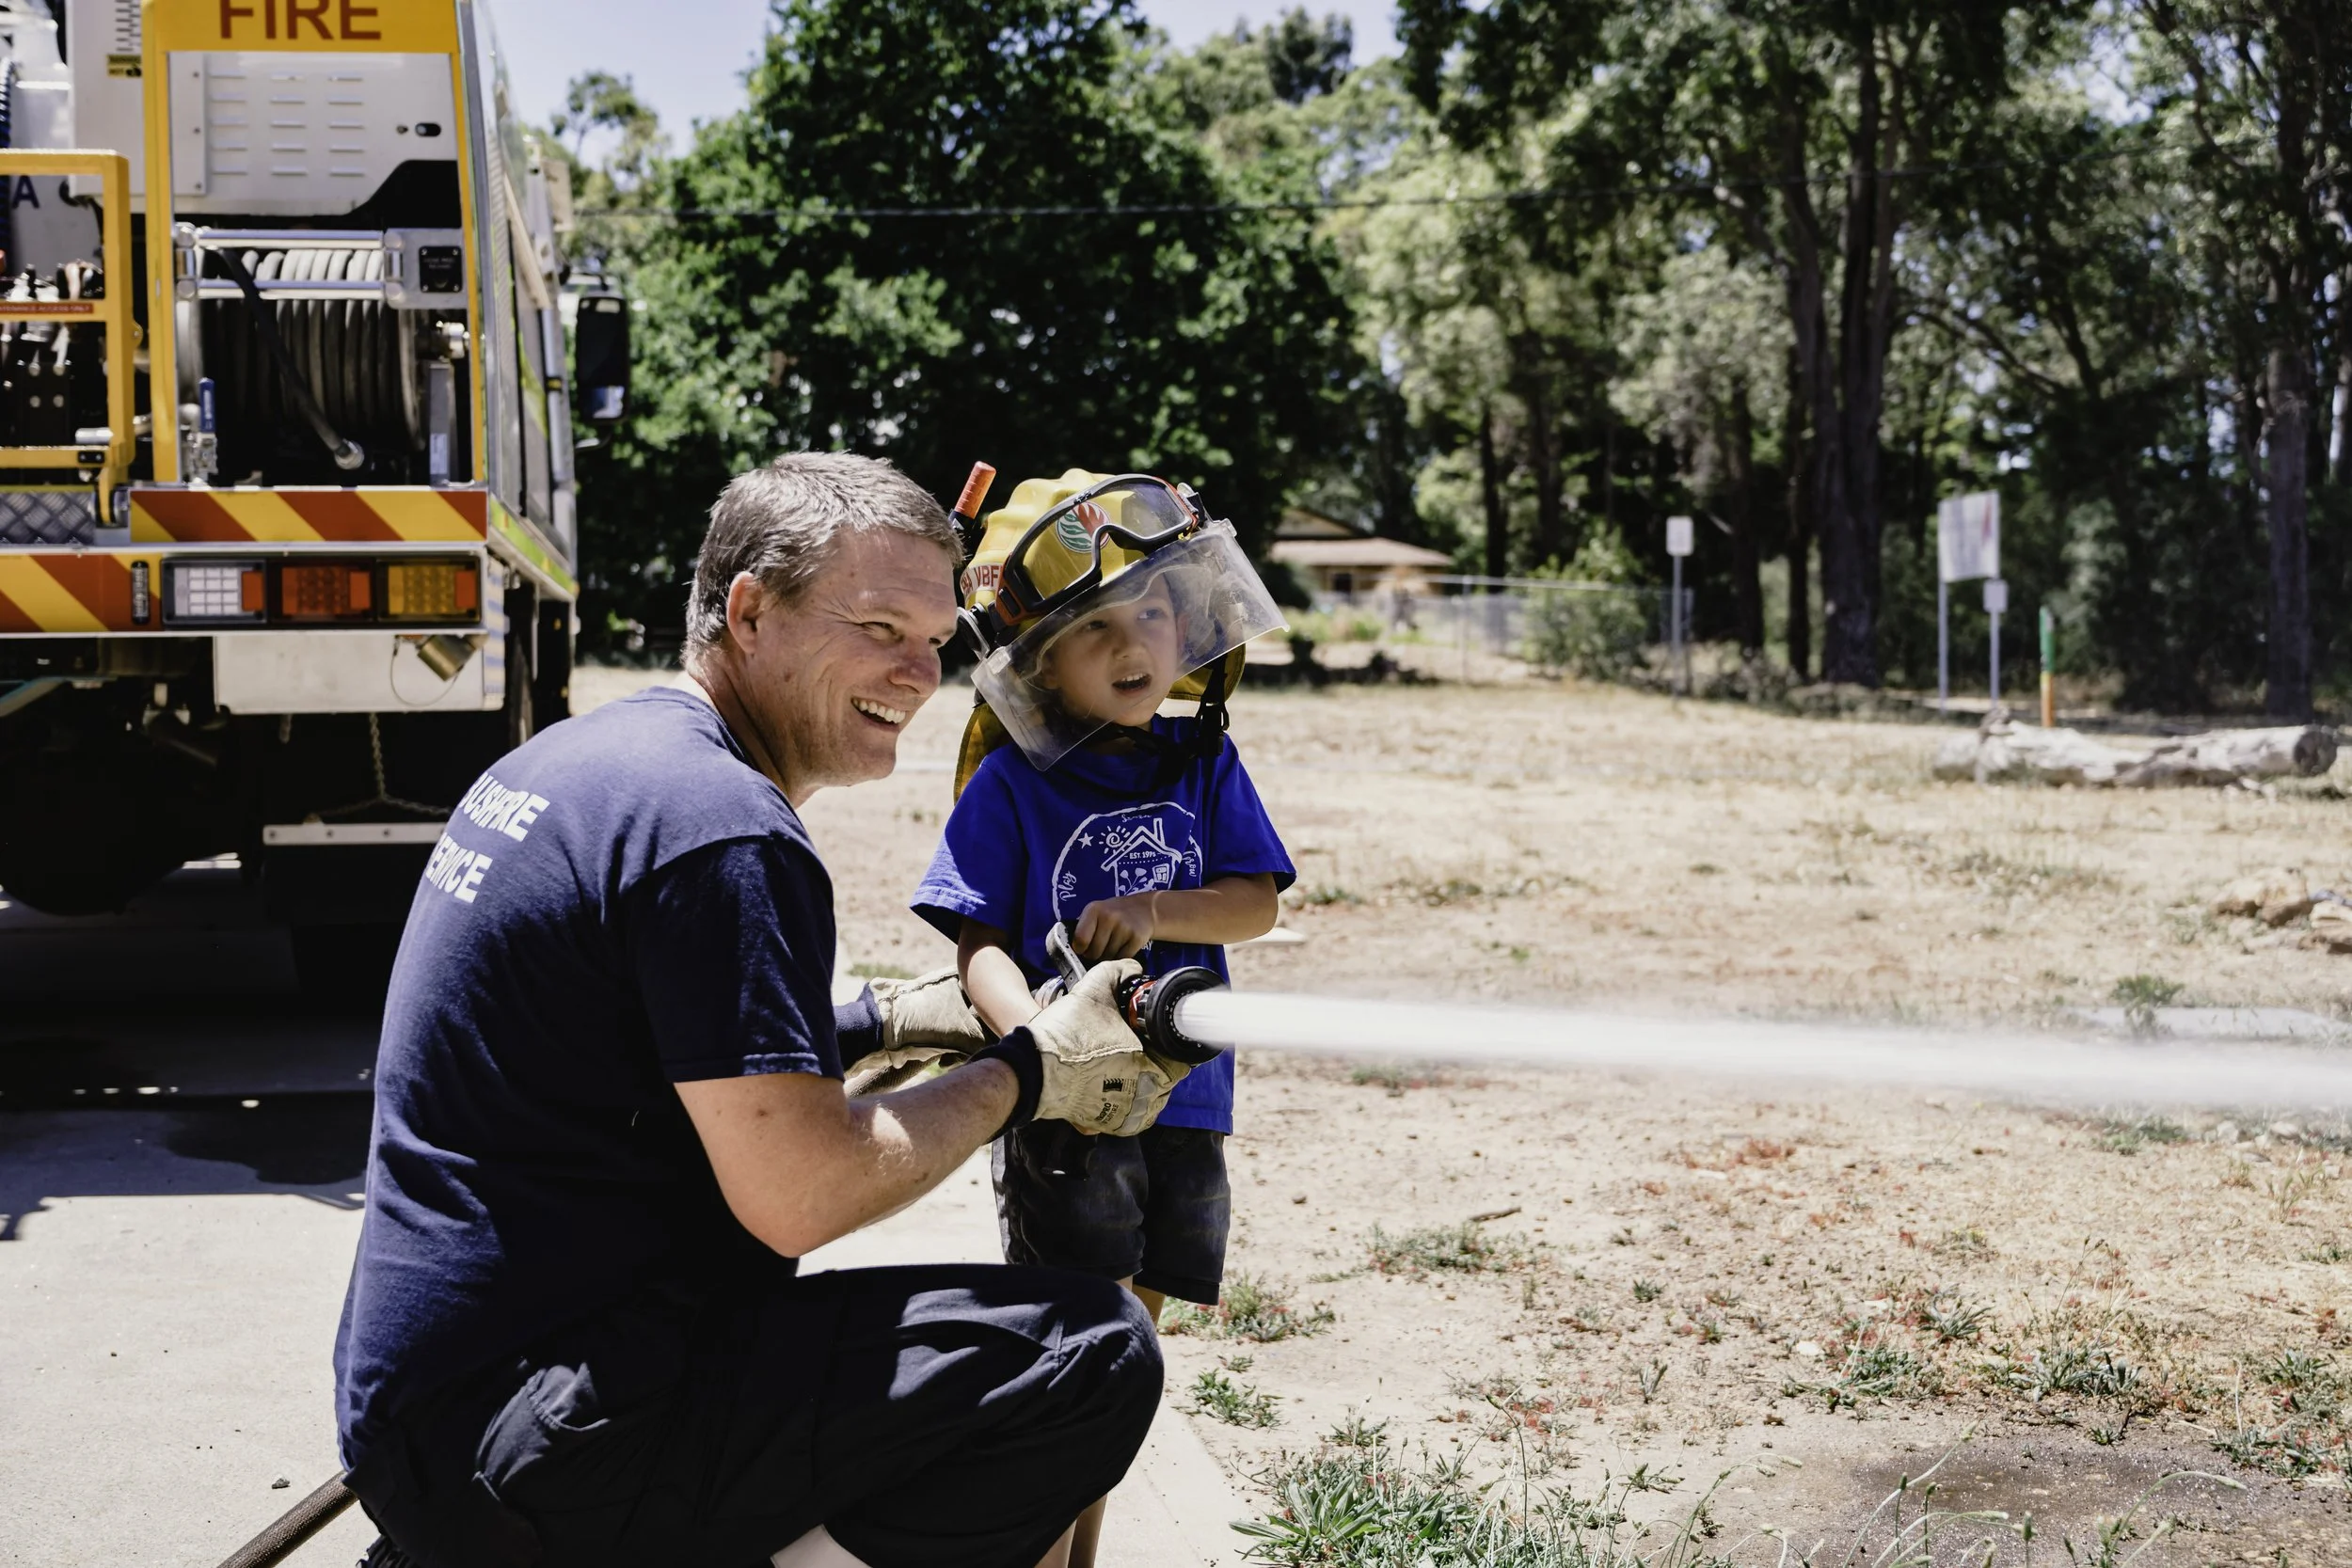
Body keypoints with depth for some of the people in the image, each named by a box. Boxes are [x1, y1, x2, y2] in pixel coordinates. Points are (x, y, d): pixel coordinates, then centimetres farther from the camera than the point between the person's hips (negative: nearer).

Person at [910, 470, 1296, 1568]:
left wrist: (1155, 913, -19)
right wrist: (1038, 1040, -30)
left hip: (1183, 1096, 5)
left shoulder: (1202, 764, 4)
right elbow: (981, 941, -11)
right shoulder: (1012, 785, -7)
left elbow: (1257, 902, 0)